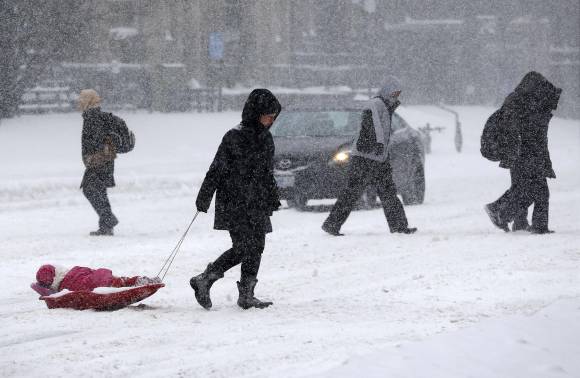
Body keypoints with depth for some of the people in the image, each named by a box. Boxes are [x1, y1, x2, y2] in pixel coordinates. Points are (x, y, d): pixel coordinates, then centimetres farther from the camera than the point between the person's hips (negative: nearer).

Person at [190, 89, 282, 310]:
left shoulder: (266, 139, 11)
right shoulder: (234, 138, -11)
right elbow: (217, 170, -9)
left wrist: (272, 198, 21)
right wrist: (204, 198, -10)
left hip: (256, 204, 7)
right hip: (233, 203, -7)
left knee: (256, 248, 2)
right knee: (243, 247, -13)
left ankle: (246, 296, 8)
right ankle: (203, 281, -1)